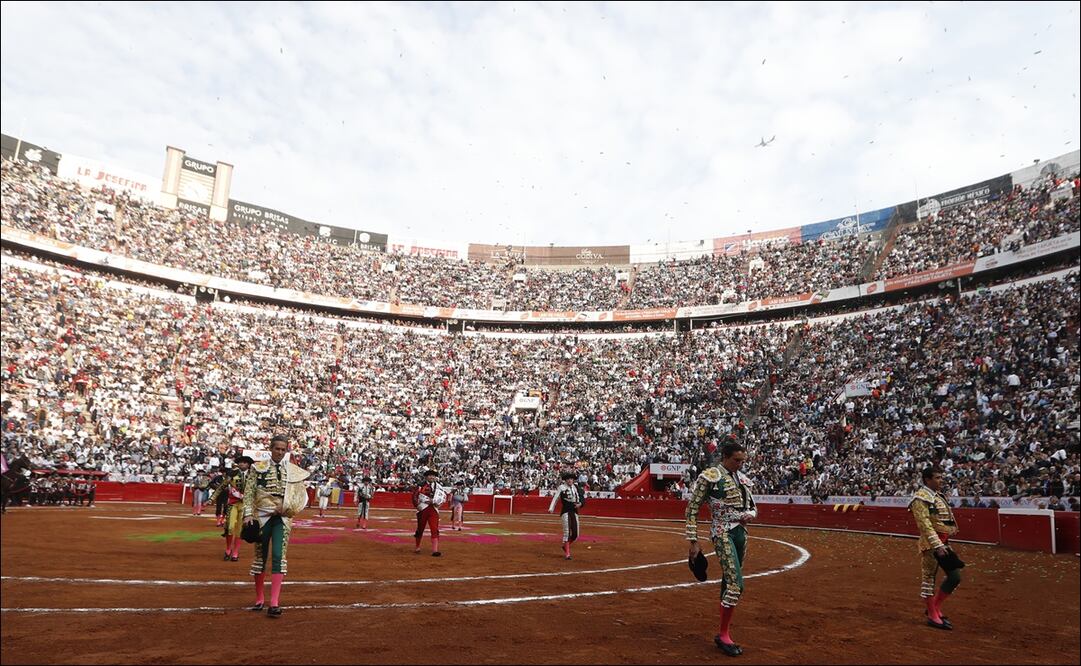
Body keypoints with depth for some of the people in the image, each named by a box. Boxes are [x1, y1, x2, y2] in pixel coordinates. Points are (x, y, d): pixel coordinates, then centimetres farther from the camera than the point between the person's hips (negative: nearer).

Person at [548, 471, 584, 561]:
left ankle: (565, 546, 31)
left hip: (574, 512, 5)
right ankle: (567, 553, -1)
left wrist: (580, 504, -6)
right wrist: (551, 508, -20)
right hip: (565, 511, -5)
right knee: (567, 532, -9)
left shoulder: (576, 487, 11)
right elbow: (555, 498, -8)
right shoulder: (562, 487, -2)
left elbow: (581, 497, 16)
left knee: (575, 534, 5)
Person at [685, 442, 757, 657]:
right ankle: (723, 635, -3)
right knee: (736, 584, -15)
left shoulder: (743, 479, 12)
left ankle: (725, 629, 21)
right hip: (723, 533, -7)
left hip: (741, 533, 7)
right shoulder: (709, 476, -10)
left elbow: (753, 508, 21)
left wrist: (749, 515, -4)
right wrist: (693, 542, -11)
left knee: (729, 583, 11)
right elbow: (692, 509, -8)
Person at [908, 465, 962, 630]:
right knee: (928, 578, 0)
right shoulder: (921, 498, -13)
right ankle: (932, 616, 9)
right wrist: (937, 545, -25)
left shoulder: (939, 496, 16)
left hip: (944, 543, 9)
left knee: (955, 576, 9)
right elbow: (925, 524, -20)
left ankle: (935, 607, 23)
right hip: (930, 544, -9)